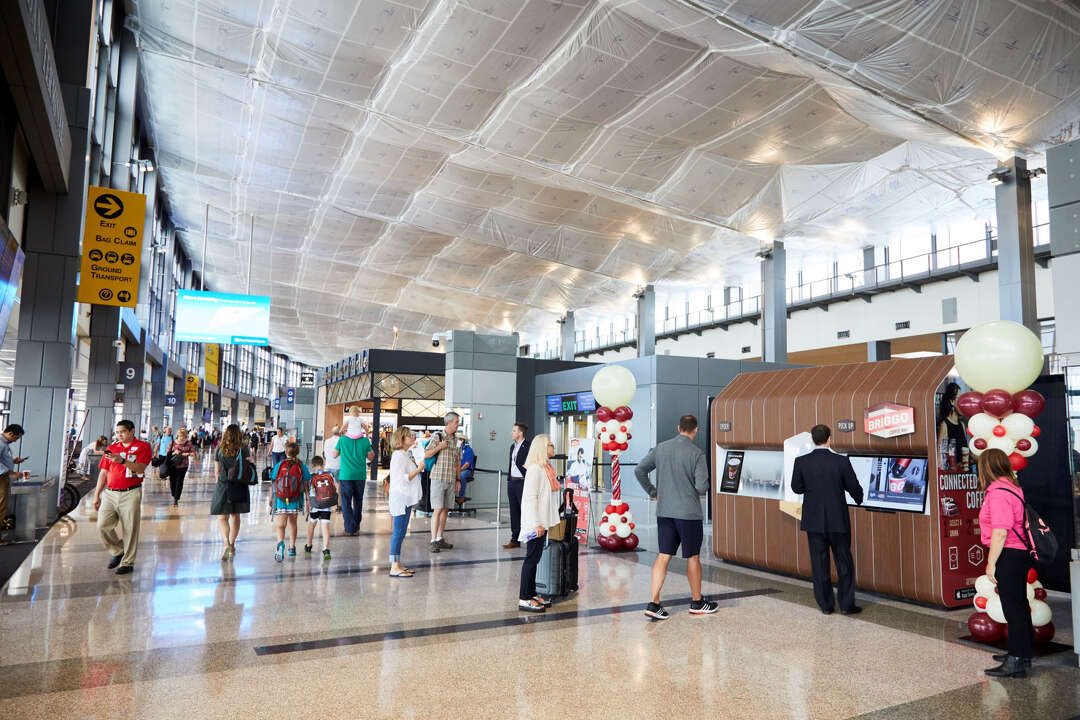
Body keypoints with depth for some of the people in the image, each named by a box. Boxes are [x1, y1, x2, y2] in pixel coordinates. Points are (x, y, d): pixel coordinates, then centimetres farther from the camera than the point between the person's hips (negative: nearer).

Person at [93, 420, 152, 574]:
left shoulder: (143, 446, 1)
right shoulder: (112, 448, 15)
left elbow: (140, 468, -13)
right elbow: (103, 473, 16)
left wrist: (122, 460, -26)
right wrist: (97, 495, 13)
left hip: (130, 493, -4)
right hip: (110, 492, 5)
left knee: (130, 530, -1)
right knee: (102, 525, -5)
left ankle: (127, 563, 10)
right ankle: (117, 551, 19)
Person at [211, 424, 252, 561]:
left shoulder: (220, 450, 0)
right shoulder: (243, 450, -3)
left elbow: (217, 471, 5)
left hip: (223, 486, -1)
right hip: (240, 486, 1)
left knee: (222, 517, 1)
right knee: (235, 516, 14)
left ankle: (227, 544, -19)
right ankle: (232, 546, 23)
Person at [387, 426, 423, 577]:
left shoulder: (406, 455, 17)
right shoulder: (399, 455, -14)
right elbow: (402, 479, -21)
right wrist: (418, 469, -20)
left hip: (406, 498, 10)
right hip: (400, 498, -10)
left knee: (401, 532, 12)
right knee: (399, 532, -8)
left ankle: (397, 564, 18)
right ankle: (394, 568, -5)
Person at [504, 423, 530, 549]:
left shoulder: (529, 446, -11)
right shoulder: (512, 446, 15)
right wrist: (508, 480, 17)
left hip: (523, 482, -8)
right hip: (512, 482, 8)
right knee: (514, 512, 11)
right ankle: (515, 539, 17)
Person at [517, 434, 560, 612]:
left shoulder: (545, 468, 13)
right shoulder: (535, 469, -17)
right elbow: (531, 498, -21)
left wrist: (543, 522, 18)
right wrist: (536, 524, -23)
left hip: (542, 521, 9)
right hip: (535, 522, -9)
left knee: (535, 558, 14)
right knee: (531, 558, -3)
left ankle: (531, 594, 23)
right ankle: (524, 599, 3)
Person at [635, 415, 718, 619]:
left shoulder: (660, 448, 3)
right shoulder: (697, 453, -11)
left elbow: (639, 470, 6)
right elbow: (702, 487, -16)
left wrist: (653, 492, 14)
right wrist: (703, 488, 7)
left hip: (664, 511, 4)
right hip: (689, 512, -4)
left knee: (663, 556, 6)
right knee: (693, 557, 11)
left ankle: (654, 603, 1)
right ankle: (697, 603, 25)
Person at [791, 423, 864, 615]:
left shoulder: (801, 462, -8)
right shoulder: (841, 461, -11)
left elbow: (796, 488, 2)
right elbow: (855, 488, -2)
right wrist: (859, 499, 20)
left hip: (814, 521, 1)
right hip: (838, 521, -1)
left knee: (819, 564, 10)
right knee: (844, 563, 13)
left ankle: (825, 605, 17)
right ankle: (847, 605, 17)